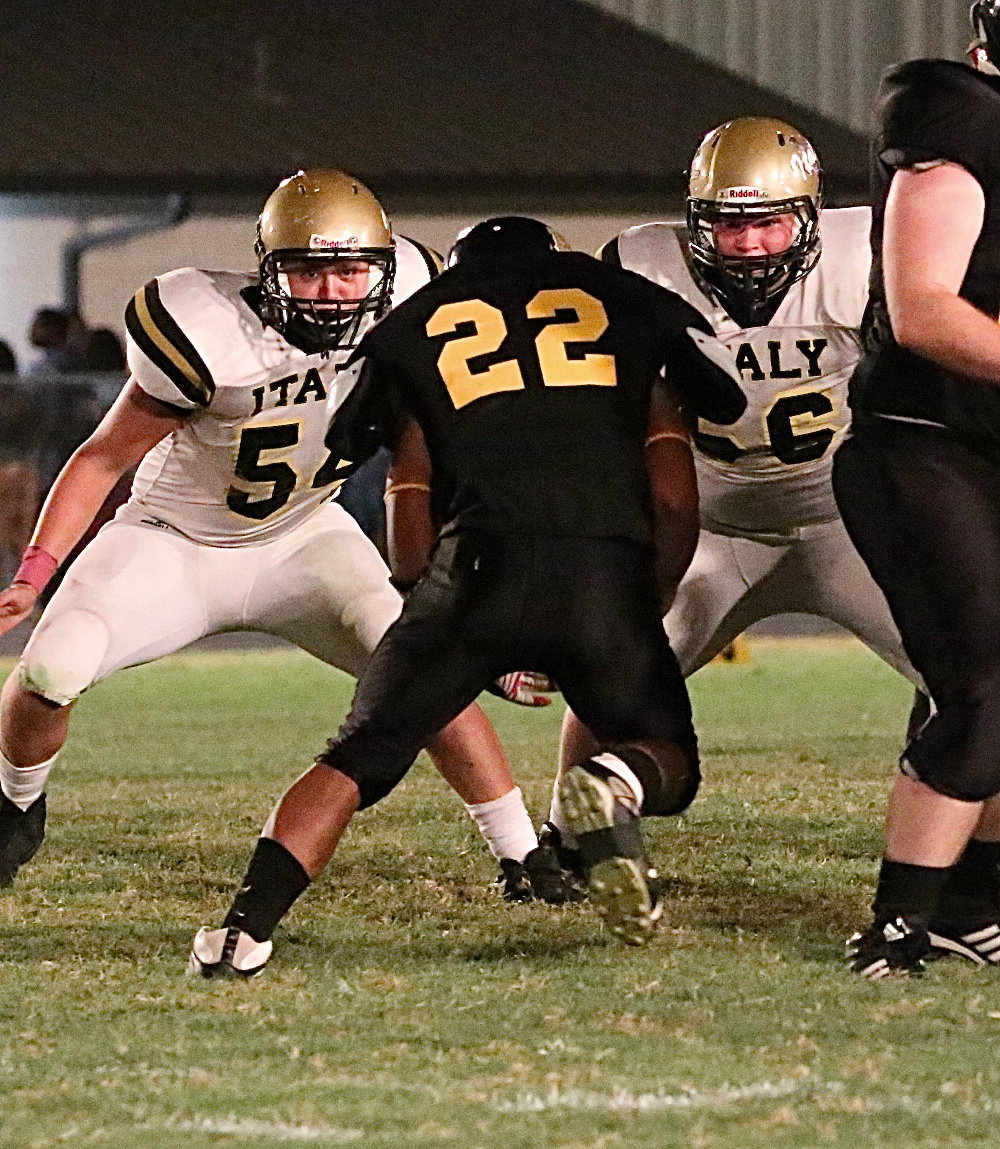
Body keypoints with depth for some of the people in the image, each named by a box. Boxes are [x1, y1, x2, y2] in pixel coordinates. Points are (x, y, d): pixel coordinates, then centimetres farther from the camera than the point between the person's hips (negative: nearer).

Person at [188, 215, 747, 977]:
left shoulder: (414, 330, 22)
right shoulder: (629, 306, 23)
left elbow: (410, 523, 19)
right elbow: (676, 499, 16)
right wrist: (645, 609, 25)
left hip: (482, 563, 0)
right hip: (607, 570, 0)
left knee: (359, 759, 12)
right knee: (668, 762, 21)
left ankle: (246, 928, -7)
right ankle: (620, 784, -15)